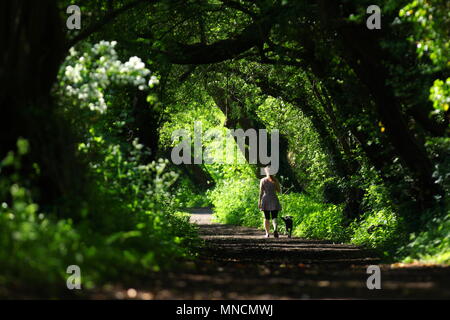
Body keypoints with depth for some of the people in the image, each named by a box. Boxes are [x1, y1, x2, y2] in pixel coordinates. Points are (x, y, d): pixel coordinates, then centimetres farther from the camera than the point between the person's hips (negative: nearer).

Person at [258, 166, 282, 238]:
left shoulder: (263, 180, -2)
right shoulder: (275, 180, 0)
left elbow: (261, 192, -6)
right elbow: (279, 191, 5)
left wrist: (259, 201, -3)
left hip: (265, 200, 0)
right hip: (274, 200, 0)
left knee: (266, 218, 11)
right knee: (274, 217, -2)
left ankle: (267, 233, 11)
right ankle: (275, 229, -28)